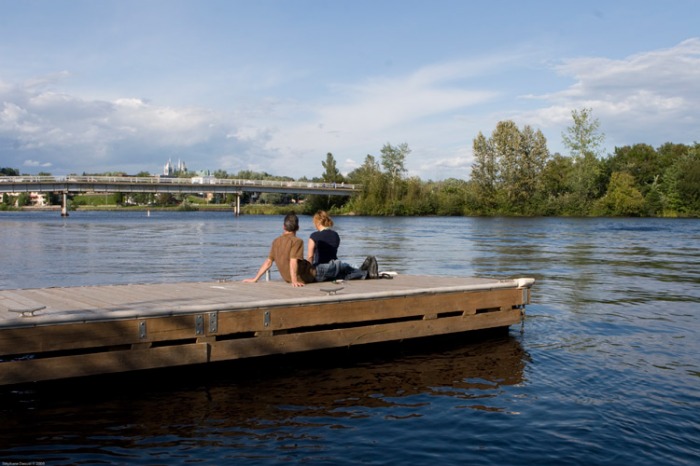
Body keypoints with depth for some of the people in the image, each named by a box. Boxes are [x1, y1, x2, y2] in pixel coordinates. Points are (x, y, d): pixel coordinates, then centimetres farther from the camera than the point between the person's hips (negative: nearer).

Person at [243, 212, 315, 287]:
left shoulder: (276, 241, 0)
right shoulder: (297, 241, -18)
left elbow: (268, 262, -1)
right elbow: (293, 261, -30)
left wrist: (255, 279, 3)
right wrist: (294, 281, -35)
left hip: (287, 278, 7)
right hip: (301, 278, -7)